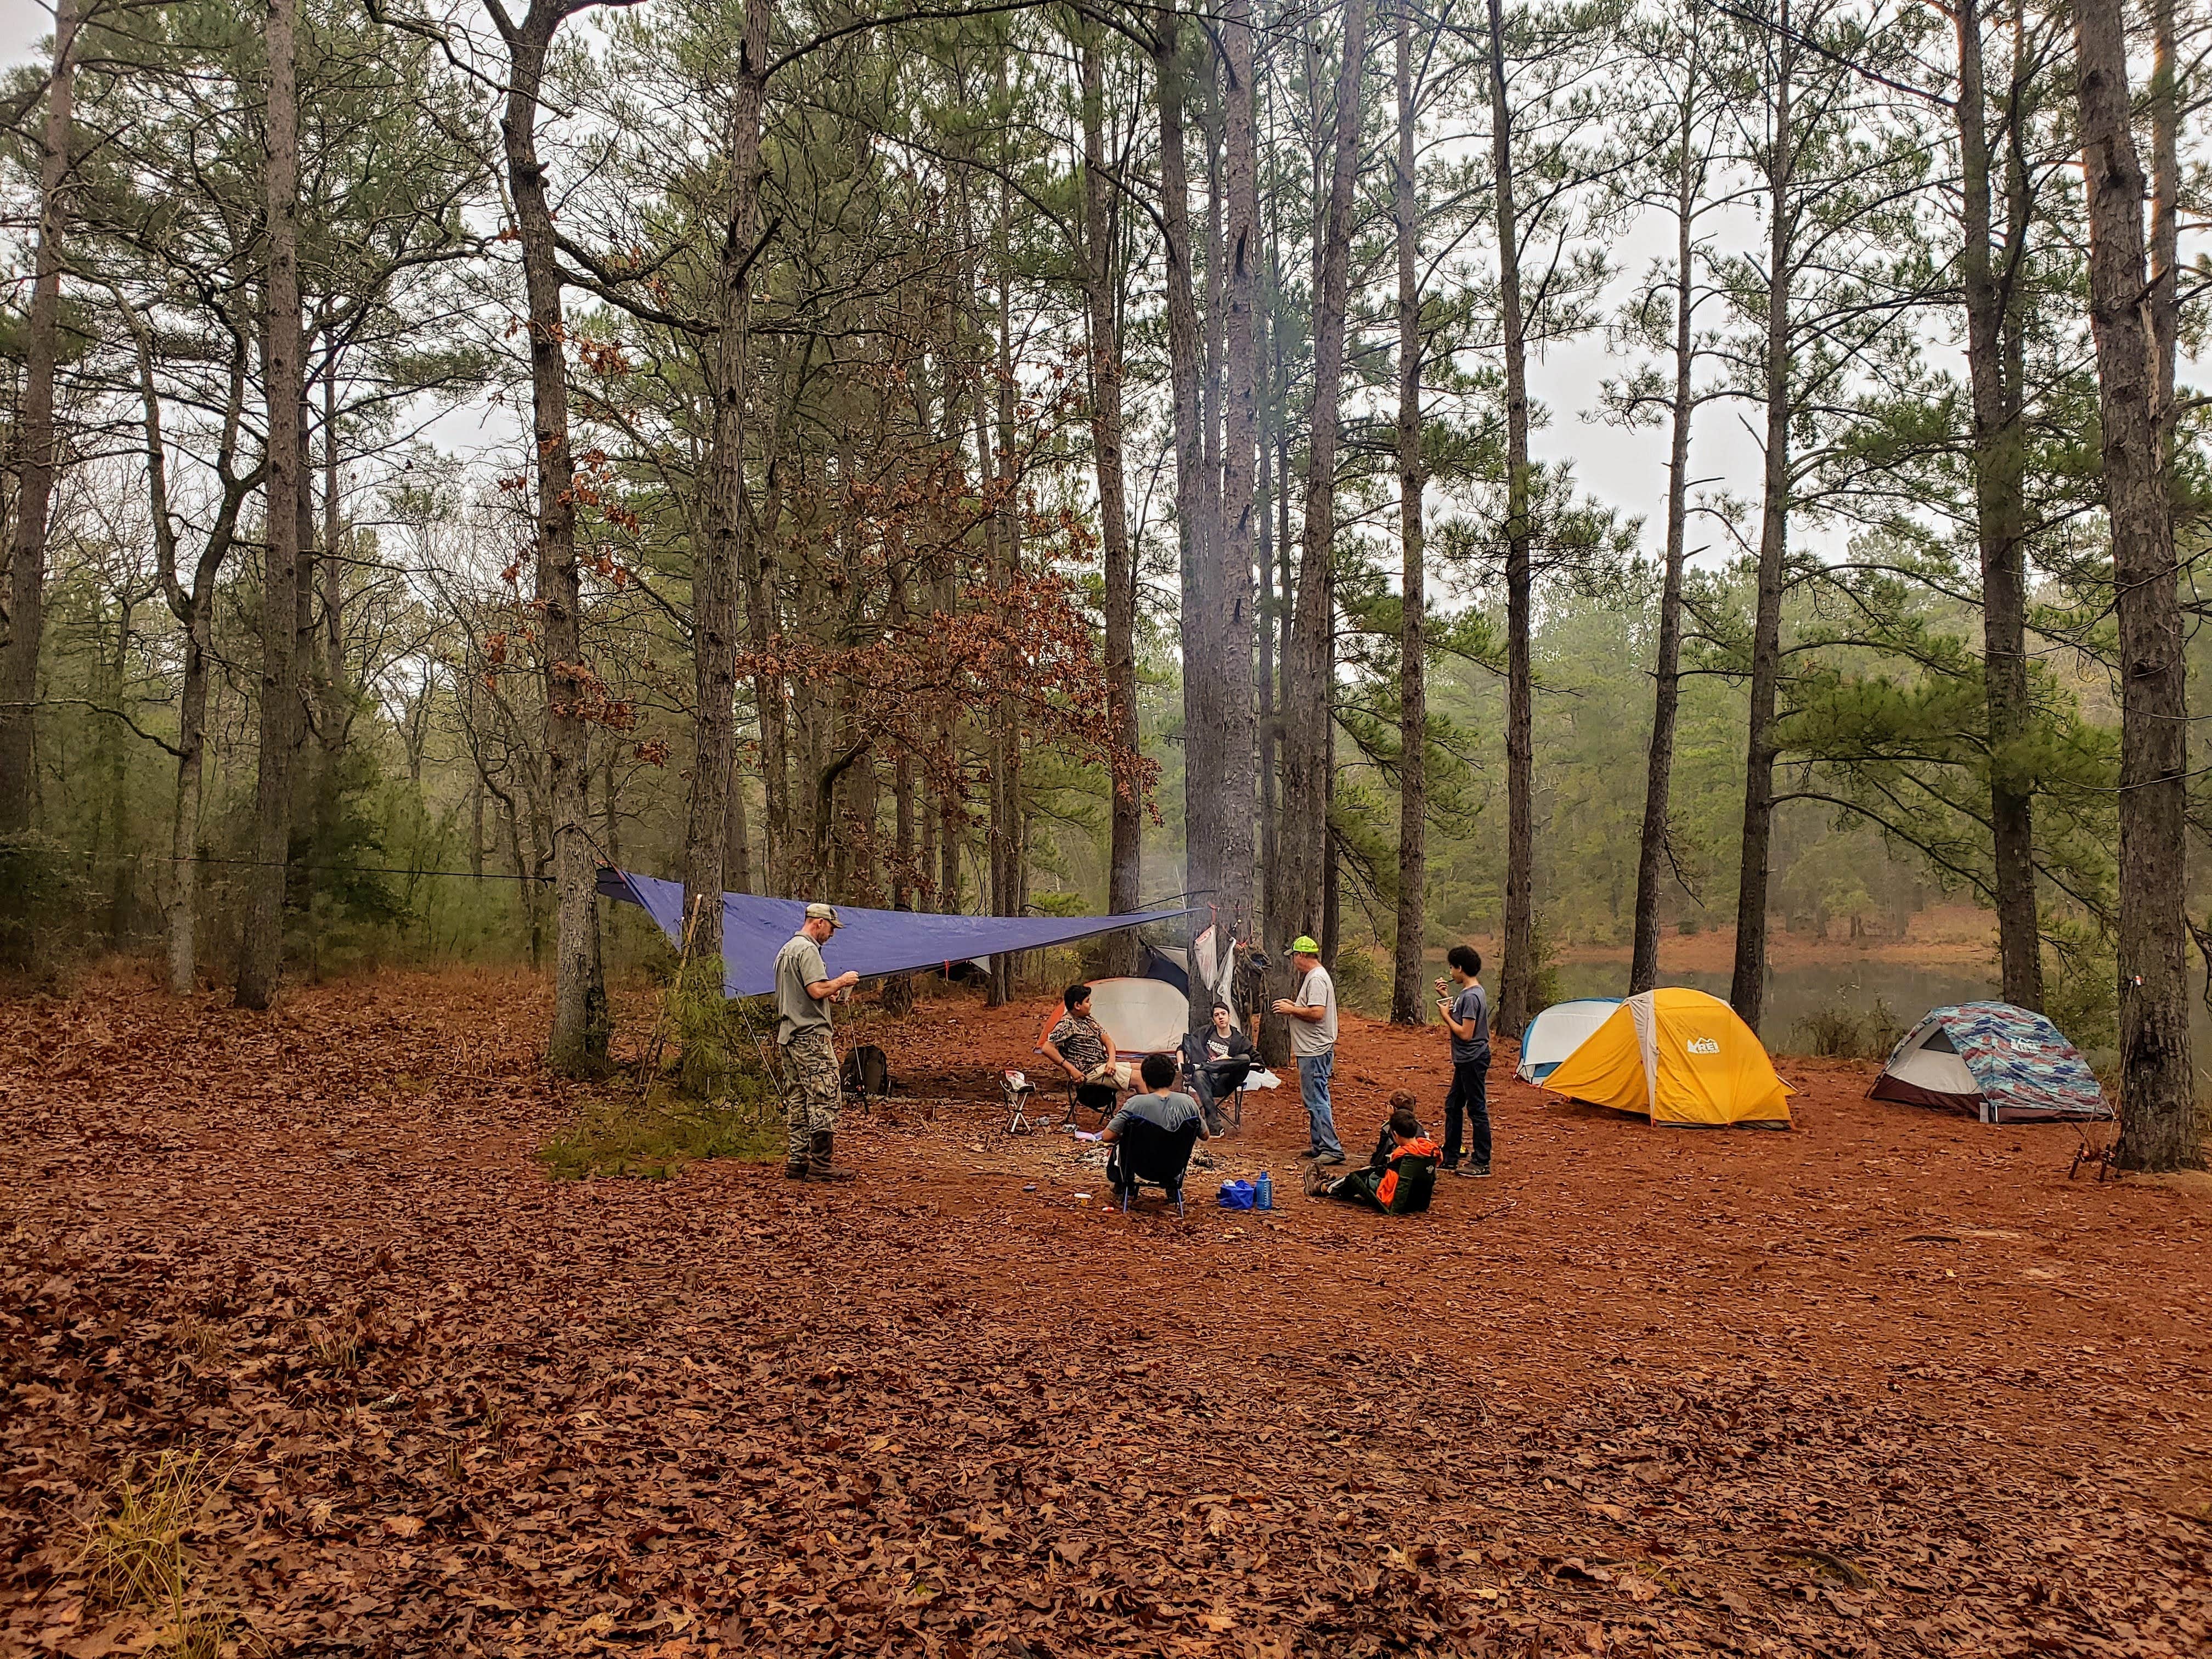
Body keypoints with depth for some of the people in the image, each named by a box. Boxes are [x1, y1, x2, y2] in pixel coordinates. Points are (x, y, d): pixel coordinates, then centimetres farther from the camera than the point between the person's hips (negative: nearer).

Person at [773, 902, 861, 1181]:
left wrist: (830, 992, 20)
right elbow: (817, 990, -22)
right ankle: (819, 1165, -9)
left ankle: (796, 1161, 13)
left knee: (797, 1103, 11)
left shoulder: (786, 949, 20)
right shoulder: (808, 949, -12)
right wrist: (842, 981, -5)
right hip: (811, 1037, -10)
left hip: (788, 1037, 11)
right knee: (823, 1100, -8)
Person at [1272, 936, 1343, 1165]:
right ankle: (1320, 1145, 22)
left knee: (1316, 1100, -9)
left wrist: (1291, 1010, -15)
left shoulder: (1316, 979, -18)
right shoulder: (1315, 976, 16)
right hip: (1313, 1049, 11)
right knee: (1315, 1099, 15)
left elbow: (1317, 1013, -27)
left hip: (1315, 1051, -11)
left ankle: (1332, 1149, -8)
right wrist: (1294, 1005, 12)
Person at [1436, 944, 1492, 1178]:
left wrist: (1446, 1015, -12)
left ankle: (1481, 1163, 4)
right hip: (1466, 1060, 11)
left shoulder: (1471, 996, -21)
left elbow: (1465, 1033, -23)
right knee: (1453, 1105, 16)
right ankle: (1450, 1158, 24)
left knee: (1477, 1109, -3)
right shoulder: (1468, 993, 10)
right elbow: (1459, 1016, 21)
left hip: (1473, 1060, -11)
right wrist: (1445, 997, 14)